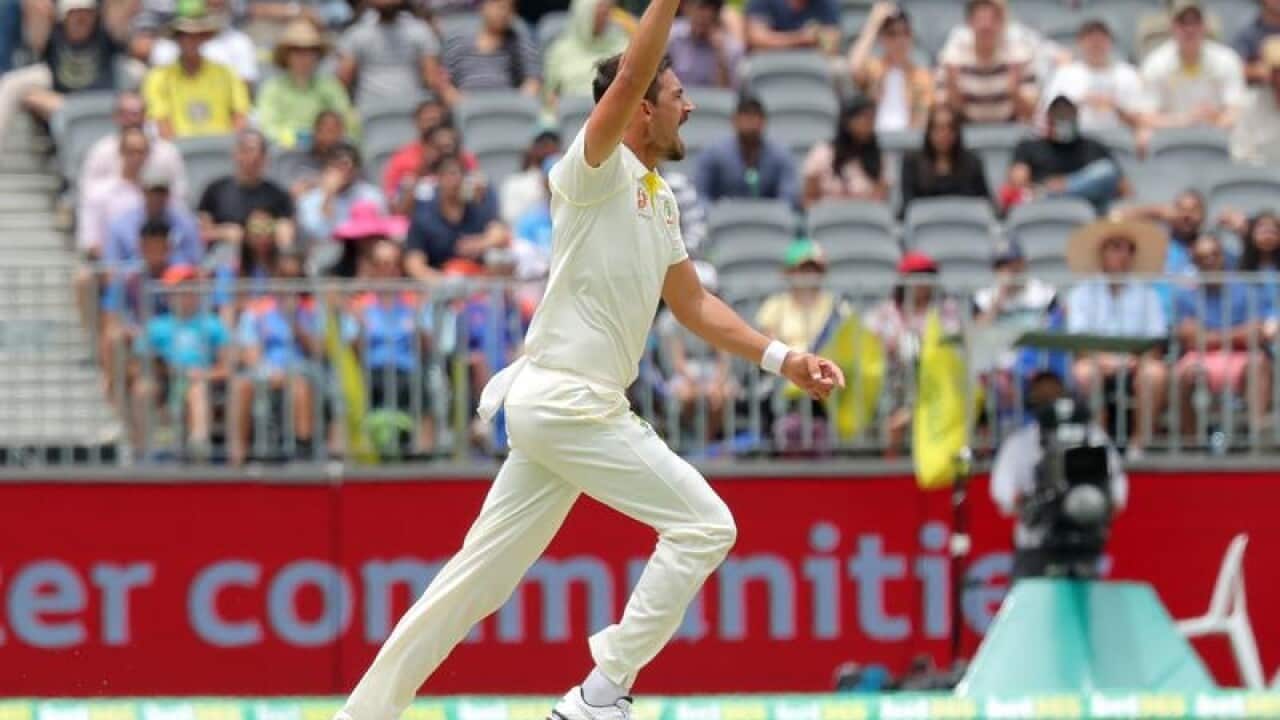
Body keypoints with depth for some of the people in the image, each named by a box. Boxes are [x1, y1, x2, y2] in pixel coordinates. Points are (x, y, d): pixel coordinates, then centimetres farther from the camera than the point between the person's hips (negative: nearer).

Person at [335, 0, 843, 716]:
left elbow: (694, 305, 23)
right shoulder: (597, 169, -9)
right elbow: (628, 78, -27)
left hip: (553, 408, 9)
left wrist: (781, 357, 13)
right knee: (706, 526, -7)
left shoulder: (662, 200, 18)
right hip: (566, 403, -9)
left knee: (480, 578, 9)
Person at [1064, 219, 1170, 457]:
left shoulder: (1146, 294, 10)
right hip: (1097, 360, 0)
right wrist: (1103, 360, -23)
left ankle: (1140, 440, -26)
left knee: (1156, 373, -33)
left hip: (1136, 362, 0)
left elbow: (1155, 340, 2)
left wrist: (1137, 360, -19)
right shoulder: (1082, 293, 8)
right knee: (1084, 372, -35)